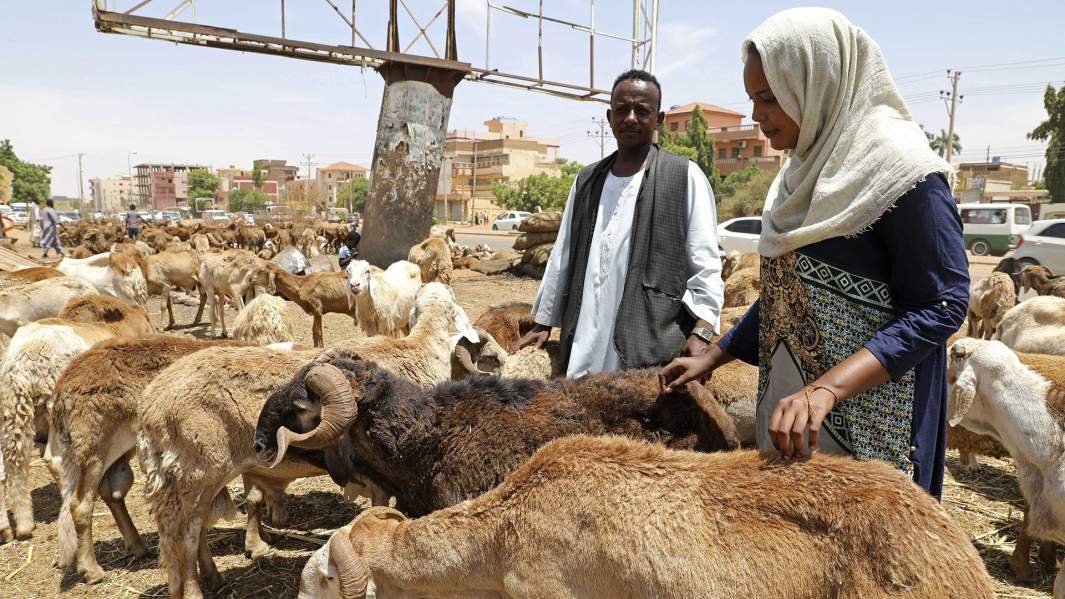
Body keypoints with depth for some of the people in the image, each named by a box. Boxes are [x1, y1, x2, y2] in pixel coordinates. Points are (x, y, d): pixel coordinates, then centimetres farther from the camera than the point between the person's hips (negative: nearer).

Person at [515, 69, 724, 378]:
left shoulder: (685, 176, 1)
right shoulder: (587, 180, 16)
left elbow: (704, 263, -3)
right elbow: (562, 257, 21)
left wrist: (700, 332, -14)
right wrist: (543, 323, 21)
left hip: (652, 348, -4)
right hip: (585, 346, 4)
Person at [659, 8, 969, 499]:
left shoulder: (900, 168, -15)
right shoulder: (805, 170, 10)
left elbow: (942, 305, -19)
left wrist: (825, 389, -27)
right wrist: (713, 357, 15)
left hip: (867, 415, -8)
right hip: (787, 396, 8)